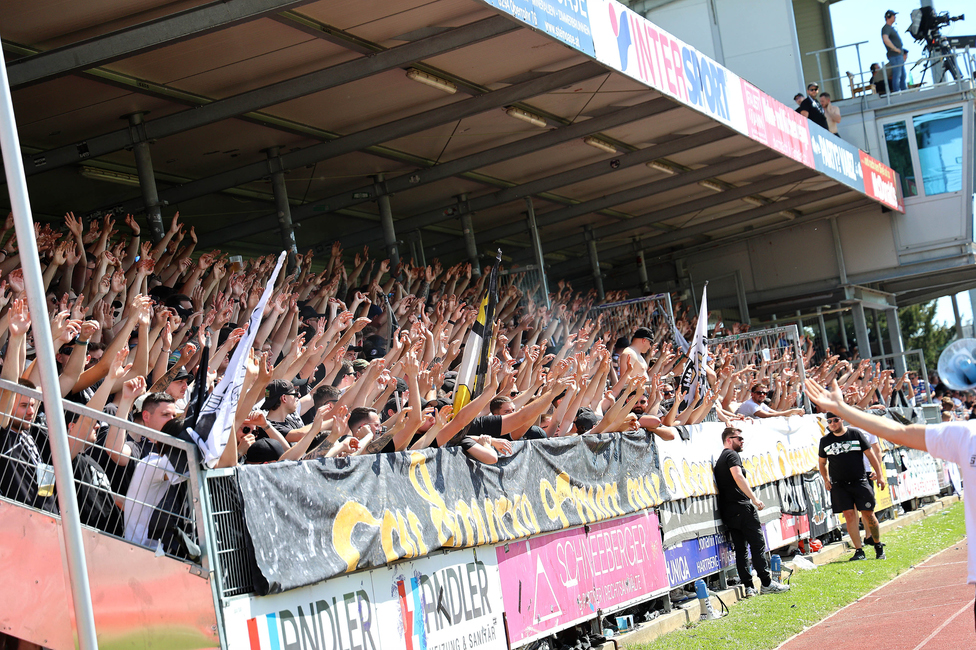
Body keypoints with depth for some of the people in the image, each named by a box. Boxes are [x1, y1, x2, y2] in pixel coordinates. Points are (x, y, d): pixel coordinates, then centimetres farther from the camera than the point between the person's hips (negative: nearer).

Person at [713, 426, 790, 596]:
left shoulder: (720, 459, 23)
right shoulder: (732, 455, -6)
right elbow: (738, 477, -19)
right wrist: (754, 499, -20)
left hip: (728, 511, 9)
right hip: (741, 508, -9)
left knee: (740, 548, 6)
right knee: (758, 544, -6)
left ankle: (748, 587, 3)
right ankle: (767, 583, -7)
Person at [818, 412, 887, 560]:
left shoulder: (856, 434, 0)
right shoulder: (825, 441, 6)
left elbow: (870, 455, 2)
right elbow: (822, 462, 19)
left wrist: (880, 475, -2)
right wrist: (826, 479, 4)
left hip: (859, 481, -1)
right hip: (838, 484, 1)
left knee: (868, 514, -1)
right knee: (849, 515, -7)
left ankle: (878, 546, 18)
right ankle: (858, 551, -4)